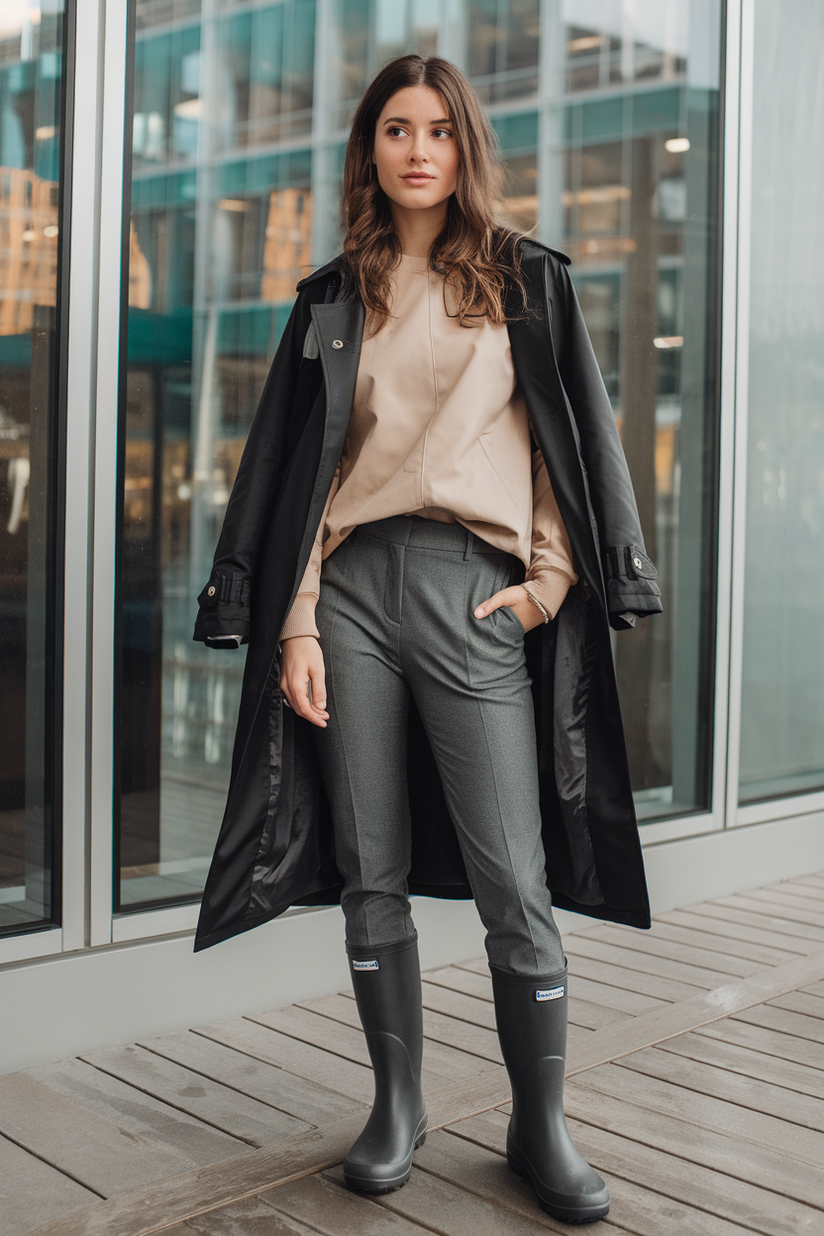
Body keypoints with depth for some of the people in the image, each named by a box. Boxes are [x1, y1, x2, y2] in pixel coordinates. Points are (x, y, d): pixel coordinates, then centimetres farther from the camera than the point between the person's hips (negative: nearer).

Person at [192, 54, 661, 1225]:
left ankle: (541, 1125, 11)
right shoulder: (333, 299, 15)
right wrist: (295, 621, 1)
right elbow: (298, 467, 10)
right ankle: (398, 1104, 21)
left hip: (473, 592, -2)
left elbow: (574, 439, 8)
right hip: (353, 589, 2)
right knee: (372, 870, 5)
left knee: (513, 881, -5)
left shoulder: (527, 282, 11)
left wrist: (550, 579, -3)